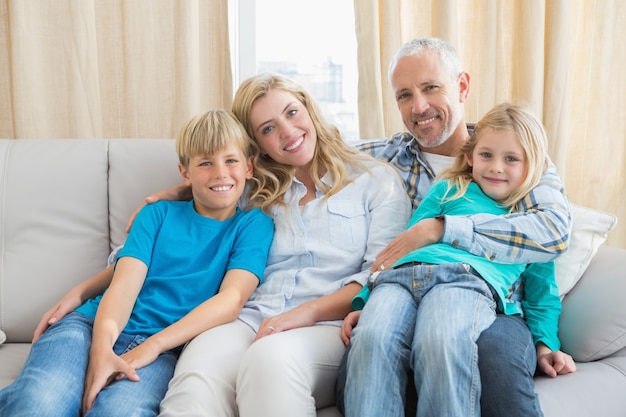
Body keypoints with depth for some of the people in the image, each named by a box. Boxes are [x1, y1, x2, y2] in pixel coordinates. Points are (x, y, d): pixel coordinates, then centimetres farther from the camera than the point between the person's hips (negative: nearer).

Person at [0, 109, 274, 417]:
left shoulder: (254, 225, 10)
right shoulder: (159, 214, 15)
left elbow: (232, 298, -4)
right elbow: (124, 285, 3)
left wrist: (152, 346, -15)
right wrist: (101, 347, -19)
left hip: (162, 346, -1)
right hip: (94, 325, 1)